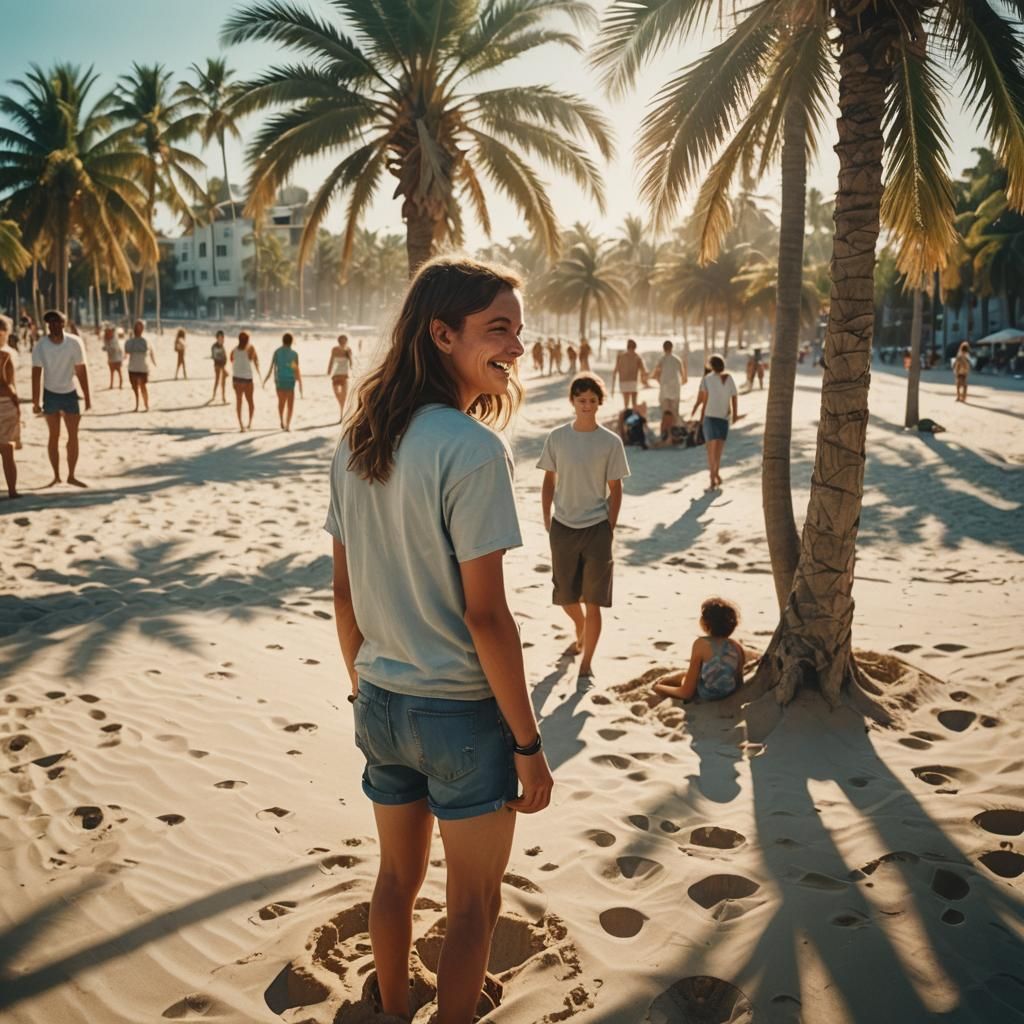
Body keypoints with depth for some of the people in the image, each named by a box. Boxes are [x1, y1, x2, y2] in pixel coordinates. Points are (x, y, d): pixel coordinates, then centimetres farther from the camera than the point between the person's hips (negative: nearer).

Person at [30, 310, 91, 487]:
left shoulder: (74, 343, -11)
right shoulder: (40, 346, -12)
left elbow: (81, 371, -5)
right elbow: (36, 373, -9)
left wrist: (87, 398, -4)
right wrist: (35, 402, -12)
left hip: (70, 393, 1)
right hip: (50, 394, -1)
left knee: (73, 436, 1)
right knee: (54, 436, 4)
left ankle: (71, 475, 10)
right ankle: (56, 476, 12)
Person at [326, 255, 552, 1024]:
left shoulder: (359, 441, 1)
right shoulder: (472, 449, -21)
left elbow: (345, 593, 6)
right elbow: (485, 615, -21)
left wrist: (365, 690, 18)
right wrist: (528, 743, -12)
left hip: (381, 704, 7)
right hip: (462, 712, -7)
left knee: (398, 878, 24)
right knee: (474, 905, 14)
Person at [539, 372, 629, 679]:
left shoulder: (611, 442, -5)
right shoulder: (557, 438, -1)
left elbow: (615, 488, 0)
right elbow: (549, 480, 7)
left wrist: (610, 527, -2)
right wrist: (547, 519, 3)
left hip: (596, 528, -2)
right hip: (563, 527, 2)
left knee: (592, 601, 0)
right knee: (565, 596, 13)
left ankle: (586, 663, 11)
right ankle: (581, 629, 45)